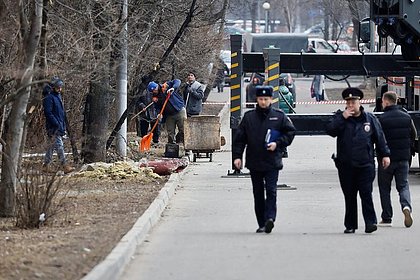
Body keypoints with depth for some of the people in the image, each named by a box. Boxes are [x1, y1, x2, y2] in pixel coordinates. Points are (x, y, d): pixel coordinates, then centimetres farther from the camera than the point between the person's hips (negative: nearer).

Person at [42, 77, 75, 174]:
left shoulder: (58, 96, 17)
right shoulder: (49, 98, -13)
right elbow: (48, 113, -18)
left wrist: (63, 125, 19)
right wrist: (57, 124, -21)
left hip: (59, 126, 9)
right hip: (53, 127, -9)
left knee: (52, 146, 12)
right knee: (59, 146, -12)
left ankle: (46, 166, 18)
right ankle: (65, 166, -15)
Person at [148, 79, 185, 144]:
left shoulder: (166, 86, -5)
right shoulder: (155, 98, 6)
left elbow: (177, 81, -11)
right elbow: (157, 107, 9)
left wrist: (173, 88, -29)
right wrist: (159, 113, -12)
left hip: (179, 111, -4)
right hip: (169, 116, 4)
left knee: (183, 129, -7)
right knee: (170, 133, 4)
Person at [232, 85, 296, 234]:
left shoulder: (279, 116, 3)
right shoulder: (249, 117, 6)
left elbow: (290, 132, 7)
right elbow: (239, 137, 7)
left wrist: (277, 144, -7)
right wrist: (237, 156, -1)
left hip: (272, 162, -2)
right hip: (254, 162, 2)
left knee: (271, 191, -14)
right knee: (258, 194, 7)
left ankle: (270, 218, -21)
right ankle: (262, 224, 13)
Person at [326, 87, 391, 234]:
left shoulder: (370, 118, 7)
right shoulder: (340, 117, 6)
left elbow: (379, 138, 12)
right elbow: (330, 131, -10)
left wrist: (385, 155, 8)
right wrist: (342, 118, -16)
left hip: (365, 164, -1)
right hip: (345, 165, 1)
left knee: (366, 193, -9)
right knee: (349, 196, 6)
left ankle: (370, 222, -10)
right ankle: (350, 225, 12)